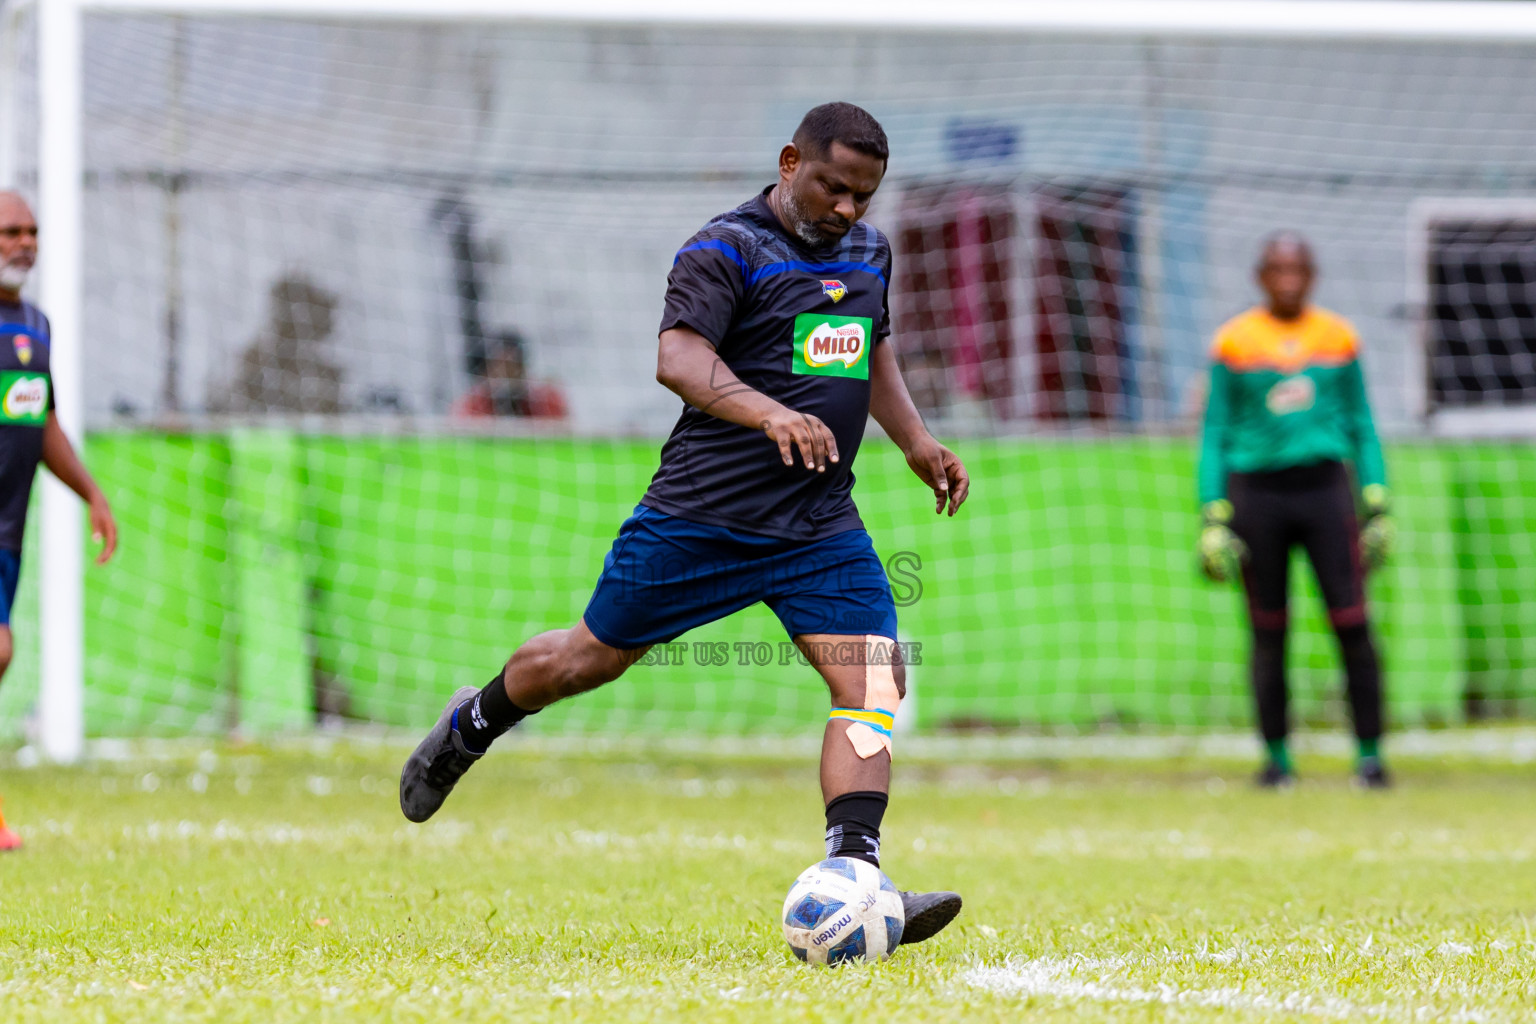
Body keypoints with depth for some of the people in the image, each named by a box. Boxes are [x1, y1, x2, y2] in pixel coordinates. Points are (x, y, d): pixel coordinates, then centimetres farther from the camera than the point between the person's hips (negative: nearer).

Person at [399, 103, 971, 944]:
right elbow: (677, 357, -28)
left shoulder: (868, 251, 12)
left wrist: (916, 442, 20)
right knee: (592, 658, 9)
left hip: (821, 527, 5)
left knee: (873, 683, -15)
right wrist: (772, 413, -44)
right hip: (703, 511, -5)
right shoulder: (728, 250, -12)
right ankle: (470, 727, 39)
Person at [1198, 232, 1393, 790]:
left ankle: (1369, 753, -1)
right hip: (1255, 488, -1)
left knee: (1352, 623, -8)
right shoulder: (1234, 341, 4)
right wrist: (1213, 517, -1)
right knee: (1268, 632, 3)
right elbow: (1215, 432, 6)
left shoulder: (1338, 336, 9)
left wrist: (1377, 506, 8)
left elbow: (1361, 425, 14)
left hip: (1324, 486, 1)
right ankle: (1276, 756, 12)